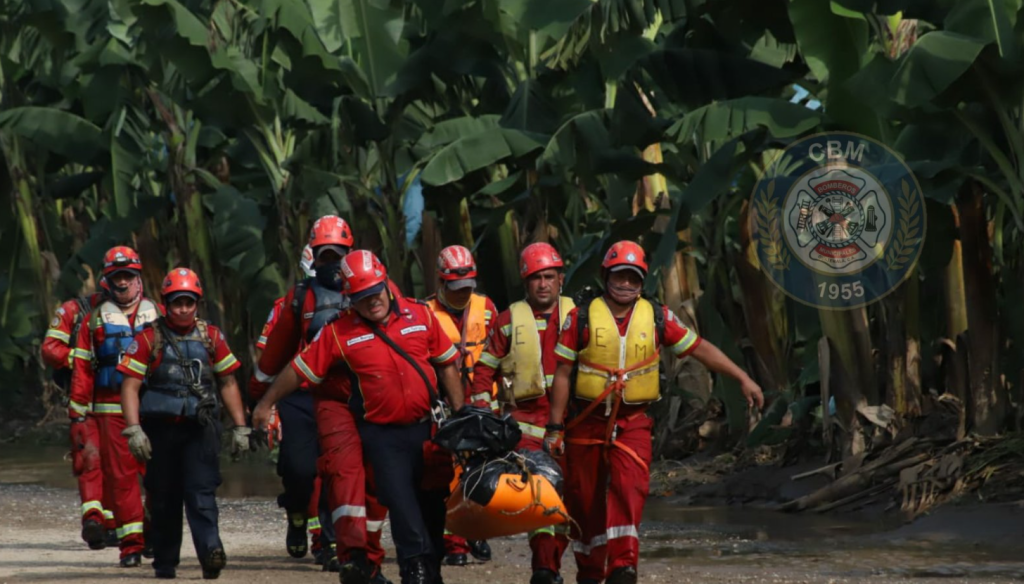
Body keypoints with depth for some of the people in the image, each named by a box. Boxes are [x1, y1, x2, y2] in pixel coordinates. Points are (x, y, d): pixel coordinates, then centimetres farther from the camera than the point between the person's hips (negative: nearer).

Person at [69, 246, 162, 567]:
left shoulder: (158, 315, 11)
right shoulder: (96, 319, 11)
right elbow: (82, 367, 9)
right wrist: (77, 409, 3)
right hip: (111, 408, 0)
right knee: (121, 476, -3)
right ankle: (131, 543, -2)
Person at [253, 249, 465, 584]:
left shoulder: (420, 316, 2)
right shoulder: (339, 333, -5)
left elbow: (446, 364, 11)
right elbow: (300, 371, 3)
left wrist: (460, 415, 11)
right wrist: (266, 404, 9)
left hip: (427, 429, 3)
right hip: (382, 435, -3)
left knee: (432, 503, 12)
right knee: (401, 504, -14)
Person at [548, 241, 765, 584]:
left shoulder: (657, 318, 4)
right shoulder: (581, 318, -1)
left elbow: (700, 349, 6)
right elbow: (563, 373, -1)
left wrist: (742, 379, 0)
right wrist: (555, 427, -4)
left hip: (632, 423, 0)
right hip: (587, 423, 0)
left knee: (629, 491, -20)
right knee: (586, 502, 7)